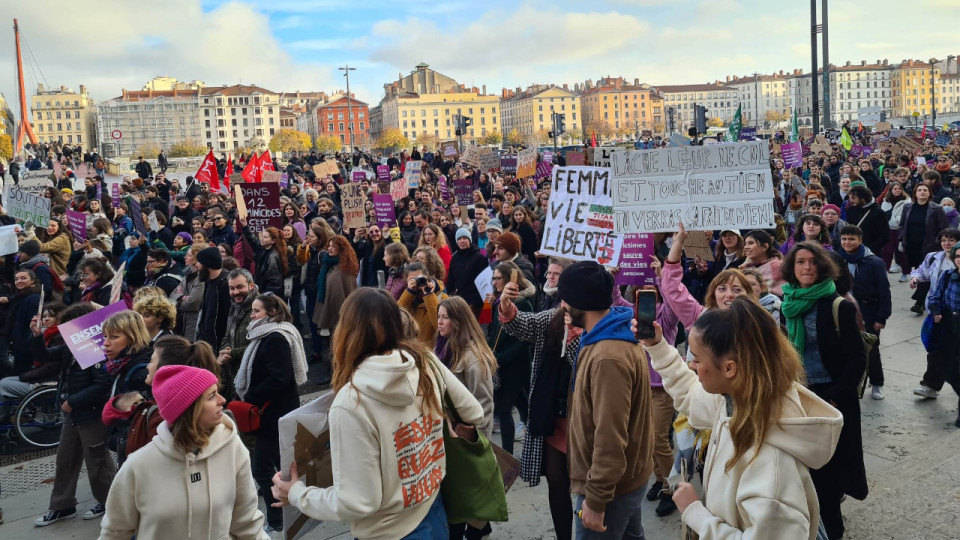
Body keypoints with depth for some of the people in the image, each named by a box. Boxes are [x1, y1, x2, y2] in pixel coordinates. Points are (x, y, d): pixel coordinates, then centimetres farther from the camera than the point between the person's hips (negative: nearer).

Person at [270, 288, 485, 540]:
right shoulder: (426, 362, -10)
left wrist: (297, 494, -7)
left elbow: (357, 502, -21)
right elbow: (475, 415, 3)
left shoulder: (351, 402, -25)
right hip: (434, 515, 5)